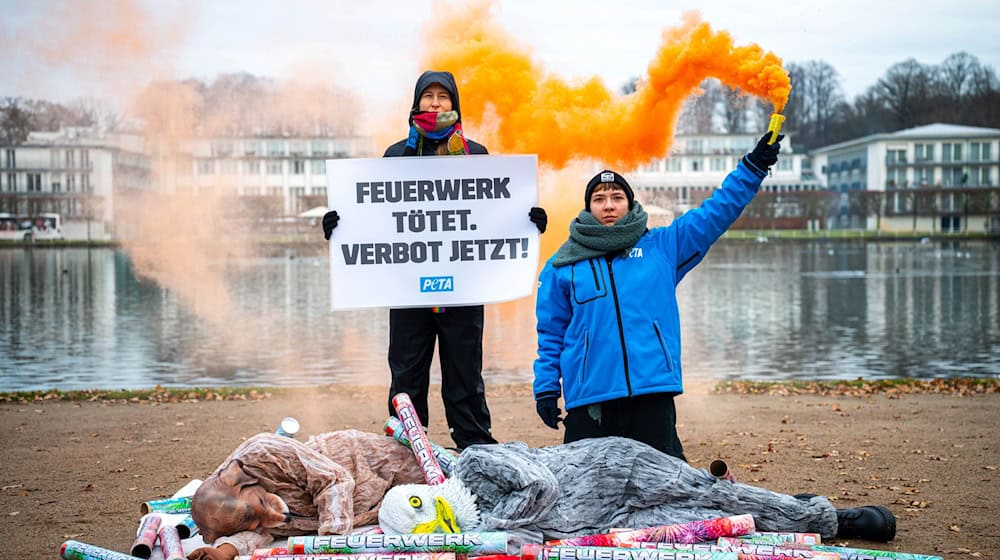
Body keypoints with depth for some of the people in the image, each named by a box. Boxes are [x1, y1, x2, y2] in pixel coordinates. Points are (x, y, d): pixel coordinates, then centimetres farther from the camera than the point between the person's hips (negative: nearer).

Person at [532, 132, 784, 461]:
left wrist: (754, 166, 3)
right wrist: (545, 389, 6)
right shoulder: (562, 267, 9)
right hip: (588, 397, 0)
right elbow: (551, 335, 12)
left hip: (653, 391, 0)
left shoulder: (662, 247, 10)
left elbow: (716, 213, 10)